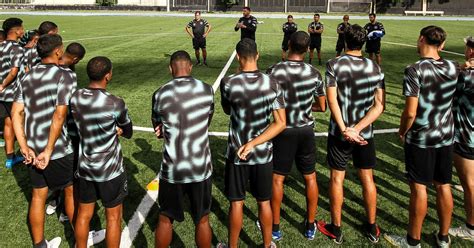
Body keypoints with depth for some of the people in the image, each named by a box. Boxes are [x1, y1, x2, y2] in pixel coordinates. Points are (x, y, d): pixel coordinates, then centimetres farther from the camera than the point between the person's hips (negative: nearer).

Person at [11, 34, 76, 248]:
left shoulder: (28, 77, 7)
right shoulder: (64, 76, -13)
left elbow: (16, 113, 2)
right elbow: (59, 115, -22)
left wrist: (25, 148, -1)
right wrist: (49, 151, -20)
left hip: (32, 148, 6)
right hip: (59, 149, -6)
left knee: (38, 195, 17)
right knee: (71, 191, 14)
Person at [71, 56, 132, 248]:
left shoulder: (75, 98, -6)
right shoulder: (116, 104, -22)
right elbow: (128, 133, -6)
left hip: (84, 167, 5)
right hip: (110, 170, -5)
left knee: (84, 214, 21)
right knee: (113, 218, 13)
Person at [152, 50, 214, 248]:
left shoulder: (160, 94, -8)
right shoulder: (207, 90, -6)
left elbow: (158, 130, 5)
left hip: (172, 170, 0)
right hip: (201, 168, 1)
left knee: (165, 219, 19)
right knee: (202, 220, 18)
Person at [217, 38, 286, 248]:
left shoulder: (228, 83, -16)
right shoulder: (272, 84, -9)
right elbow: (280, 123, -12)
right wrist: (253, 144, -14)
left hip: (237, 154, -2)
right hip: (263, 154, 2)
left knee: (236, 203, 14)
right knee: (264, 202, 17)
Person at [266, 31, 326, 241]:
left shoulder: (274, 71, -15)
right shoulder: (314, 73, -7)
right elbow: (322, 107, 1)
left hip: (283, 131, -2)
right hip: (306, 130, 2)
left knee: (277, 179, 11)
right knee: (310, 178, 16)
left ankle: (275, 227, 24)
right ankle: (310, 226, 28)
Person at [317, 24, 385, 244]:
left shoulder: (334, 65, -10)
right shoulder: (375, 68, -1)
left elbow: (332, 100, -18)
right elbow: (380, 105, -7)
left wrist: (344, 129, -18)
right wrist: (357, 128, -14)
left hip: (339, 132, -3)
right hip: (365, 133, 3)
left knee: (337, 178, 10)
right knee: (367, 179, 15)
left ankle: (336, 229, 22)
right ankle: (372, 228, 30)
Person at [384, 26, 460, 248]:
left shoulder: (415, 70, -19)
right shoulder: (453, 68, -2)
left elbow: (410, 112, -23)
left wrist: (402, 131, -4)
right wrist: (439, 49, 19)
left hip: (420, 138, -5)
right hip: (446, 136, 6)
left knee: (419, 188, 4)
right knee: (443, 186, 15)